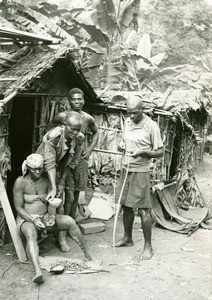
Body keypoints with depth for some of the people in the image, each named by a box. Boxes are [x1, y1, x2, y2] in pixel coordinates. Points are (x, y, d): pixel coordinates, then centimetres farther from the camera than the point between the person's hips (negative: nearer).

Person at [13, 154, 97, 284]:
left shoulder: (47, 180, 1)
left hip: (45, 218, 4)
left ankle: (88, 254, -12)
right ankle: (38, 272, -58)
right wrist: (33, 220, -24)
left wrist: (51, 216, -18)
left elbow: (51, 203, 2)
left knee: (69, 221, -21)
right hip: (26, 220, -4)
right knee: (31, 234, -39)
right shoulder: (21, 182, -10)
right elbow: (18, 207, -11)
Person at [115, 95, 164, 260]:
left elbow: (160, 152, -10)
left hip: (141, 171, -6)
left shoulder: (151, 126, -12)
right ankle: (128, 238, 32)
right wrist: (122, 146, -2)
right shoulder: (127, 123, 8)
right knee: (126, 206, 15)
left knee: (143, 210, -4)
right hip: (126, 169, 7)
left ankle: (148, 247, 7)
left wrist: (142, 152, -25)